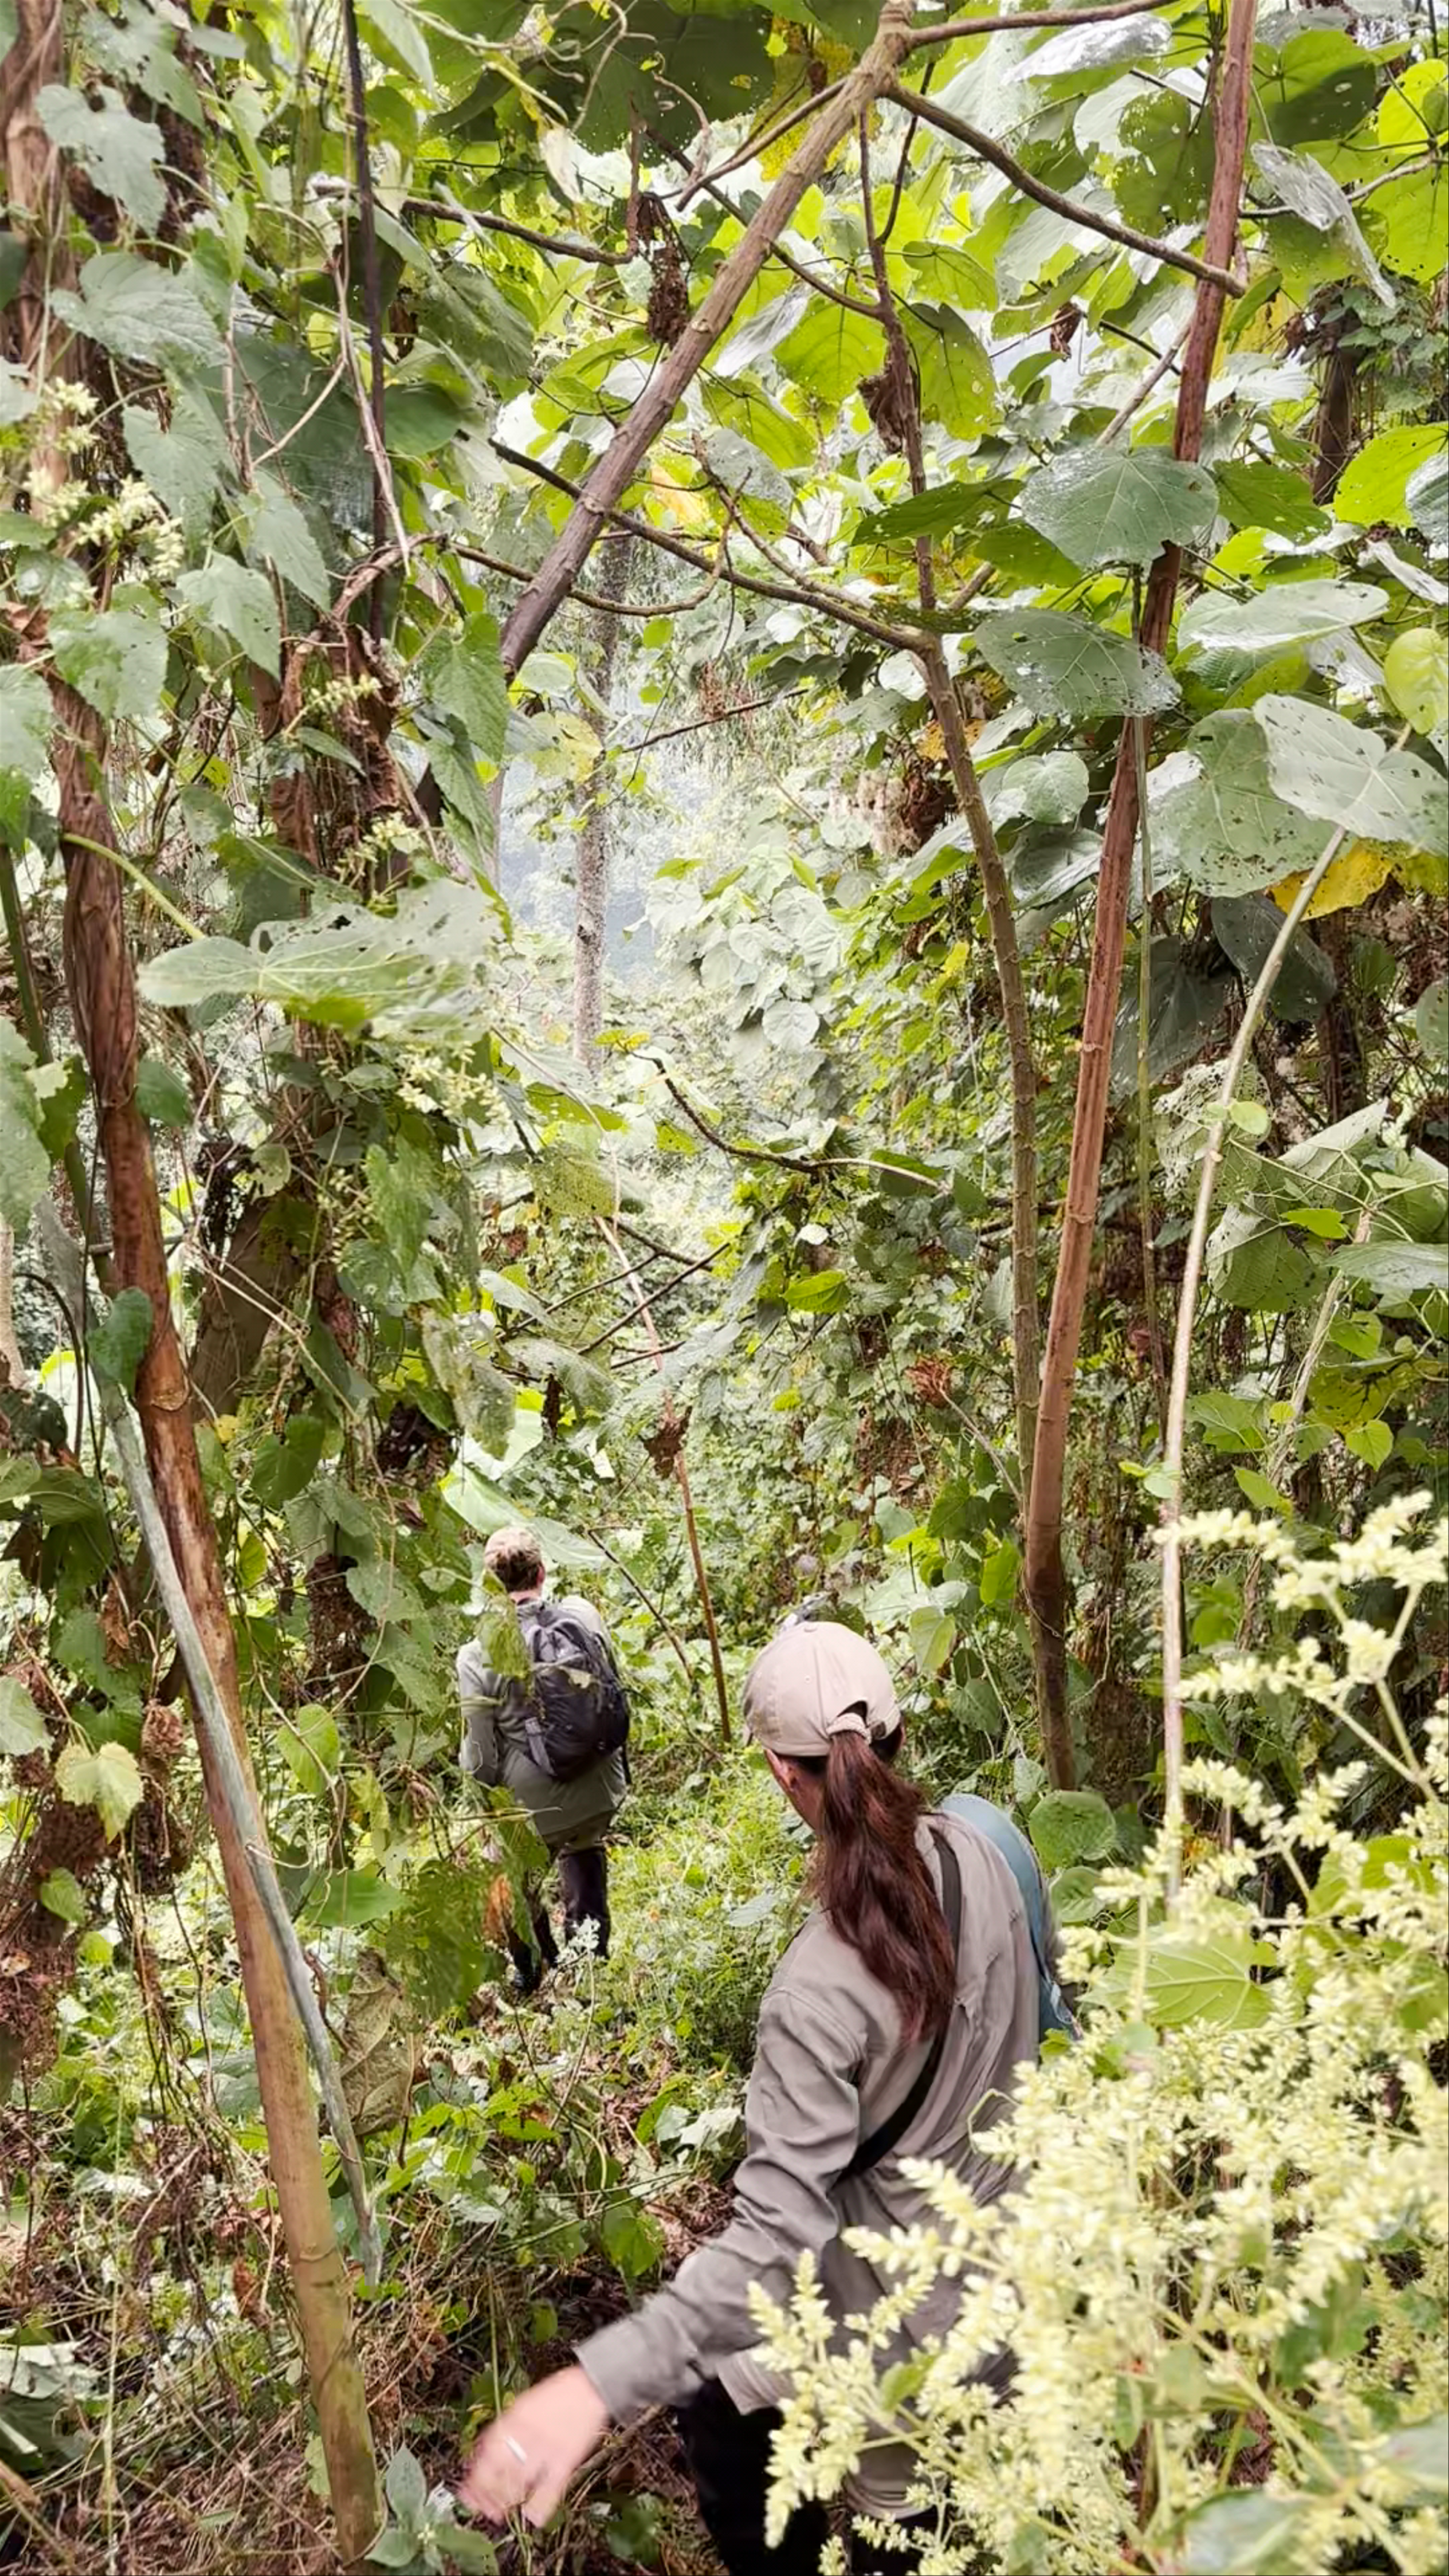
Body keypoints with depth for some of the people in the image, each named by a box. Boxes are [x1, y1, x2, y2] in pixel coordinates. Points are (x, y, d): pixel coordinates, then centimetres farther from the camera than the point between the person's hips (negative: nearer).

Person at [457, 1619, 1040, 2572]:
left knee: (715, 2407, 20)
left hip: (899, 2305, -6)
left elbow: (775, 2239, -39)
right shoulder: (973, 1854, -16)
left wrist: (597, 2384, -44)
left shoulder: (821, 1990, -36)